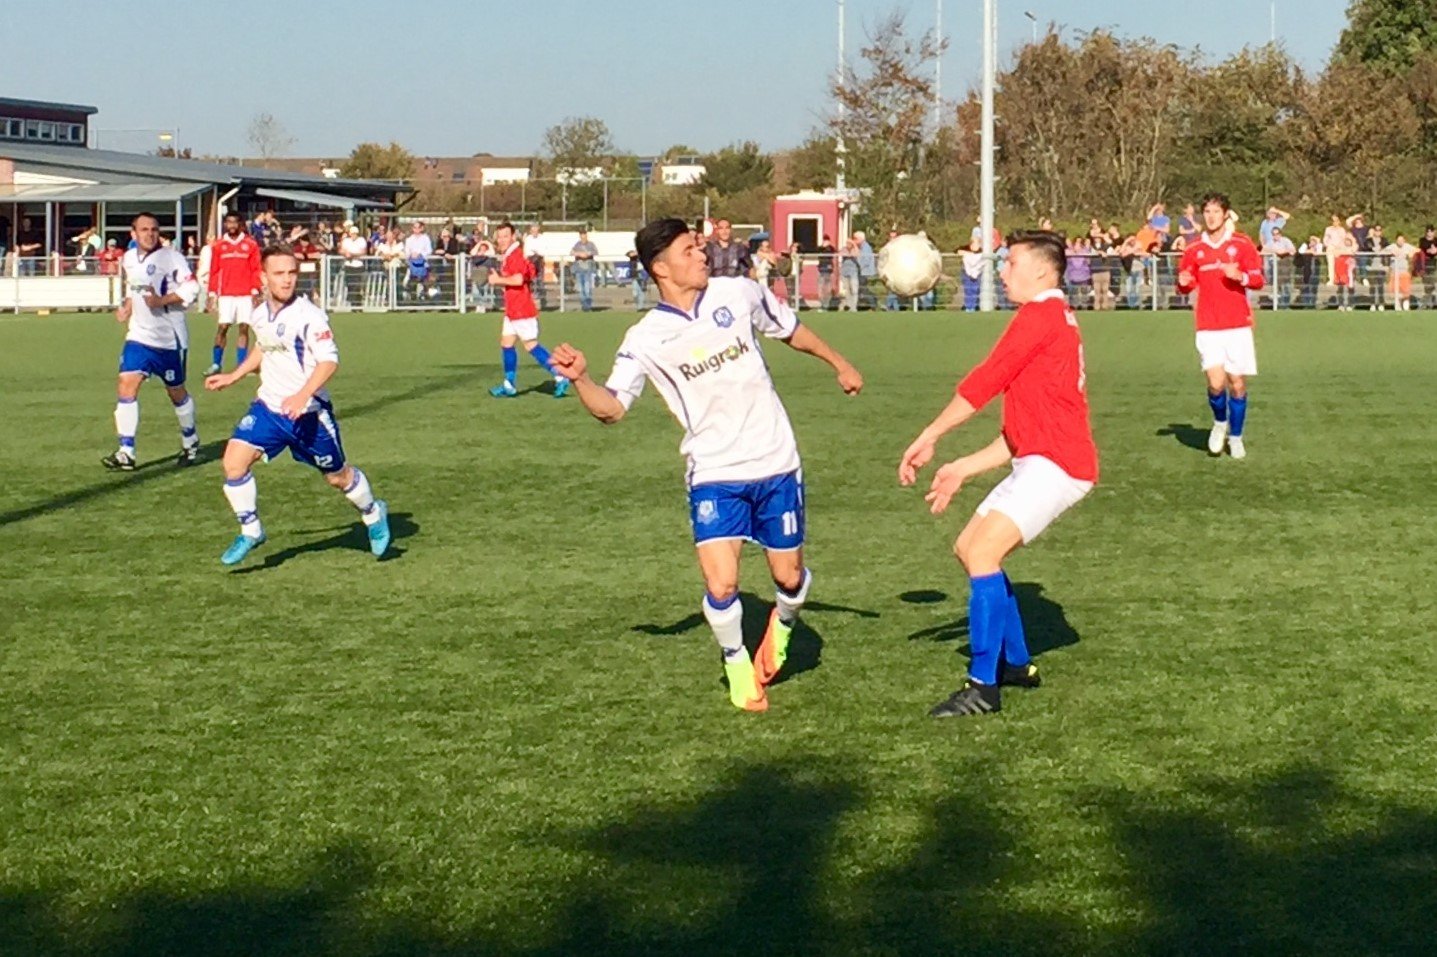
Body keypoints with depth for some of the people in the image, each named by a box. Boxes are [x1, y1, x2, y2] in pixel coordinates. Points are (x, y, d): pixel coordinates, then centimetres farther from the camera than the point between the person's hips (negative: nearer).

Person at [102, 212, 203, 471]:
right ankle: (126, 453, -11)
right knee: (126, 386, -10)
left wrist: (162, 300, -28)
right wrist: (127, 308, 8)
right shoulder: (128, 259, 7)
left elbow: (191, 289, -20)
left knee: (176, 392, 10)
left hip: (170, 338, -5)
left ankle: (191, 443, 34)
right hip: (139, 335, 5)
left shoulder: (170, 256, -13)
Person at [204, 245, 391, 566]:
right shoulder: (259, 316, 3)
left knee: (337, 476, 11)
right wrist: (233, 376, 22)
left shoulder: (309, 315, -18)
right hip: (269, 407, 5)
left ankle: (374, 515, 41)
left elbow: (329, 361, -24)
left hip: (309, 412, -5)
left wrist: (302, 395, -35)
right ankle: (250, 532, 4)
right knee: (234, 460, -13)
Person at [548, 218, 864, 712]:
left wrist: (839, 364, 26)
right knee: (720, 586, -15)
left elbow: (791, 330, 16)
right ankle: (738, 665, 14)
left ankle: (783, 622, 44)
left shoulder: (739, 293, -2)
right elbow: (612, 407, -8)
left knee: (789, 578, 8)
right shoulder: (646, 340, -8)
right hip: (714, 473, -2)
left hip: (776, 464, 2)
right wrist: (580, 378, -27)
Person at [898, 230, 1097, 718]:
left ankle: (983, 686, -18)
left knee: (983, 551, -19)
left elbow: (982, 384, -14)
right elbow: (1018, 433, 22)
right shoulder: (1055, 321, 21)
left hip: (1056, 464, -11)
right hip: (1037, 462, 11)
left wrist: (928, 438, -7)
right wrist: (962, 470, 18)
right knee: (969, 547, 15)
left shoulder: (1042, 316, -10)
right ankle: (1016, 663, 24)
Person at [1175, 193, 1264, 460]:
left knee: (1237, 384, 1)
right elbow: (1186, 285, 15)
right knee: (1216, 382, -13)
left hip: (1238, 325, 0)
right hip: (1208, 327, 0)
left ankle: (1235, 436, 19)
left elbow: (1258, 280, 1)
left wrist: (1241, 276, -20)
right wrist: (1183, 283, -9)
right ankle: (1220, 422, 16)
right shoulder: (1194, 250, 7)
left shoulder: (1241, 244, 2)